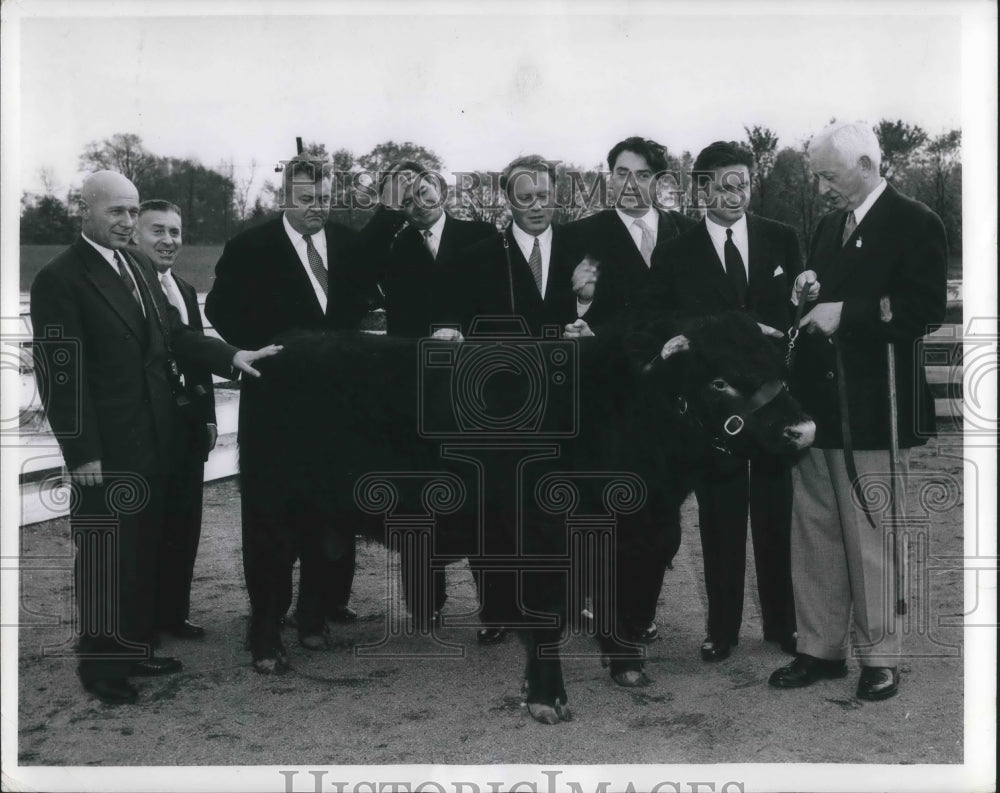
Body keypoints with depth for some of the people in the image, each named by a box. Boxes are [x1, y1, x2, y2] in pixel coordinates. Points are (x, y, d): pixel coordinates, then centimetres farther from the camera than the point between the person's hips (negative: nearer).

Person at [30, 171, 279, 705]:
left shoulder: (138, 266, 10)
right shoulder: (59, 279, -13)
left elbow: (172, 332, 12)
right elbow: (61, 373, -15)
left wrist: (230, 357, -2)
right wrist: (81, 452, -17)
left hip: (151, 440, 7)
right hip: (106, 448, -7)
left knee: (143, 550, 16)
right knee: (104, 557, 4)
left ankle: (134, 648, 30)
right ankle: (99, 663, 19)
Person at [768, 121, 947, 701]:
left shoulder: (915, 224, -6)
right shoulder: (831, 225, 16)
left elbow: (926, 311, -14)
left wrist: (844, 313, -18)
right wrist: (811, 293, 3)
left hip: (873, 408, -7)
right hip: (818, 402, 7)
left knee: (869, 539, 0)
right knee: (813, 534, 9)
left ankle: (880, 658, 14)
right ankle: (821, 648, 21)